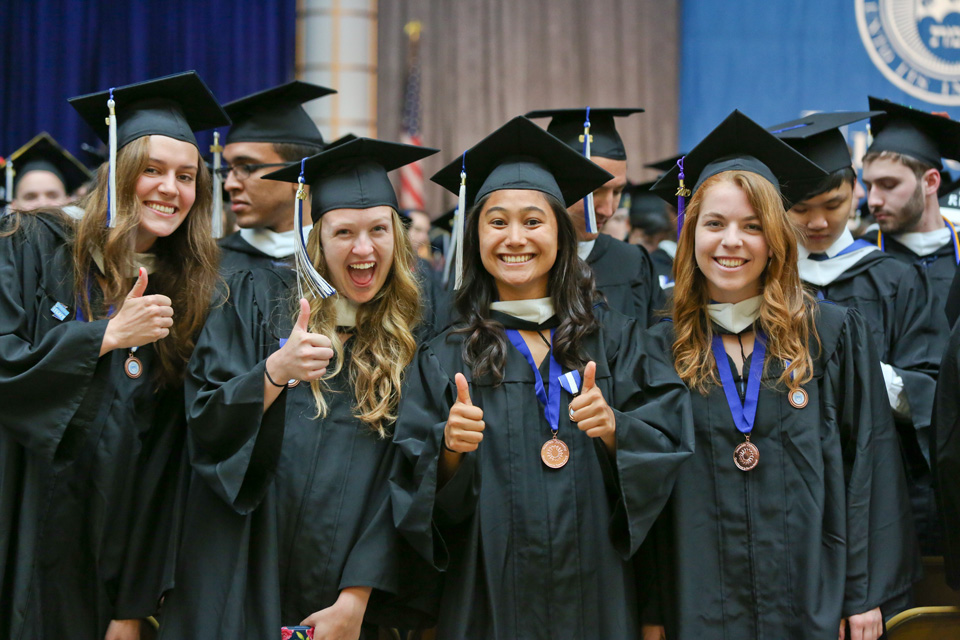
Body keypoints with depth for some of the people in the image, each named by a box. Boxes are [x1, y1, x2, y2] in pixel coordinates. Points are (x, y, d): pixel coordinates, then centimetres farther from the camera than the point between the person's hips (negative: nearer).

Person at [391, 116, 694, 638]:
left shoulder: (614, 340, 4)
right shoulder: (445, 359, 3)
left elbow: (667, 451, -2)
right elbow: (415, 490, -2)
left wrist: (613, 428, -20)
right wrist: (450, 447, -21)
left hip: (596, 597, 0)